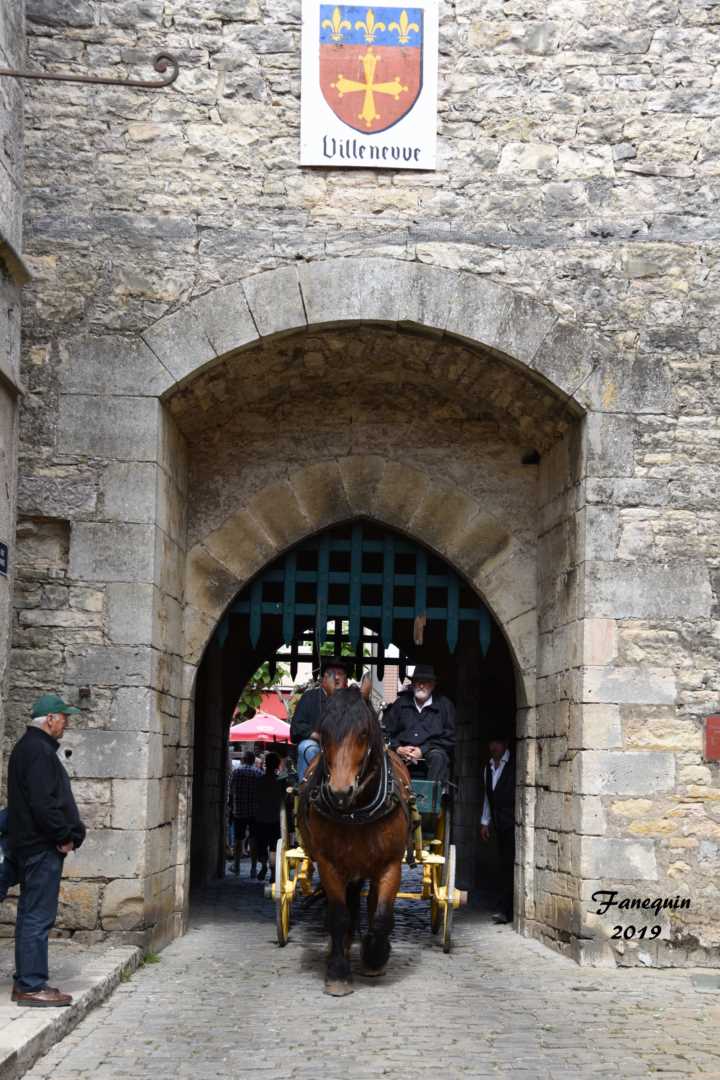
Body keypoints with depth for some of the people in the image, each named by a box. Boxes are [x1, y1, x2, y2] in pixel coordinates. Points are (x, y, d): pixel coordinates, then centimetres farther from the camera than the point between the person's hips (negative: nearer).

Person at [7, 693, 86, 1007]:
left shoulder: (26, 747, 17)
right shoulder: (39, 751, -16)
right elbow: (42, 803, -24)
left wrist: (67, 833, 12)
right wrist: (64, 836, -13)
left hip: (29, 846, 11)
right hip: (42, 847, -11)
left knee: (31, 914, 14)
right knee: (38, 917, -7)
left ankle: (26, 982, 21)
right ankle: (31, 986, -5)